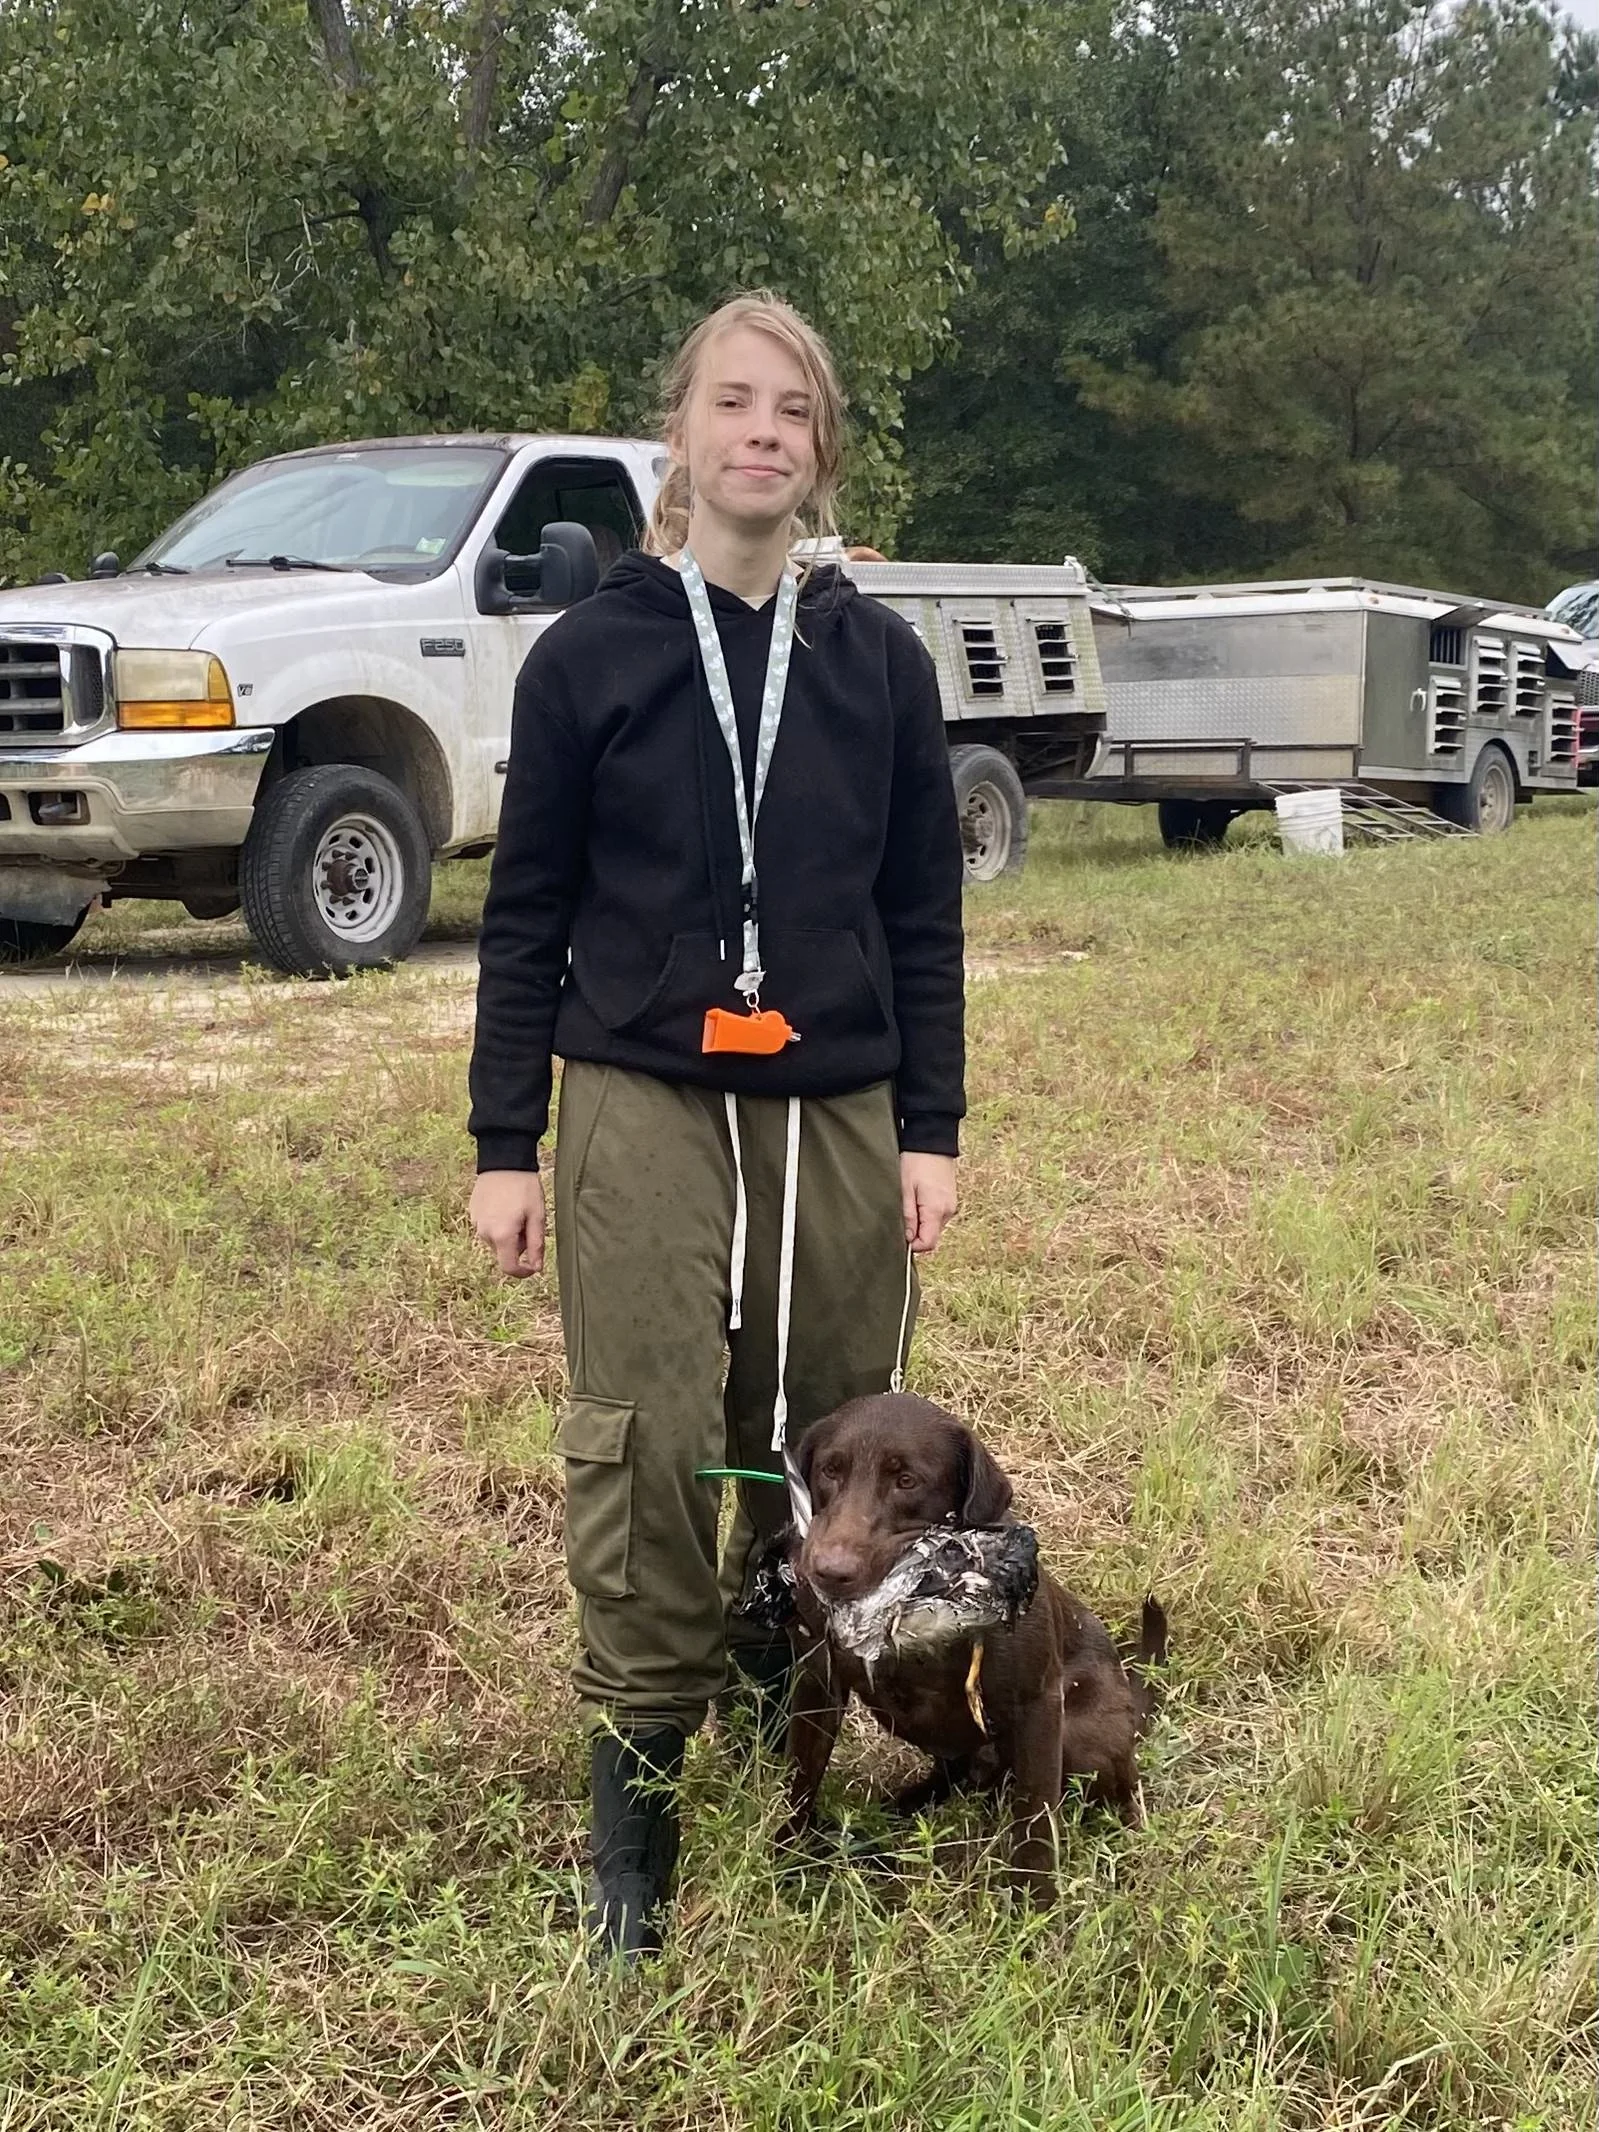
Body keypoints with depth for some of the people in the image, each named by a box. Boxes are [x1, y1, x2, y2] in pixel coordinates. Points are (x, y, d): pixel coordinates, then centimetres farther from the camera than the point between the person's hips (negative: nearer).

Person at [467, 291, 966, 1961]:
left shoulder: (880, 661, 6)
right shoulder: (591, 654, 1)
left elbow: (923, 913, 9)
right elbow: (526, 913, 3)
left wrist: (930, 1128, 4)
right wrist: (503, 1144, 0)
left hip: (837, 1110, 2)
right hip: (643, 1103, -2)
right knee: (649, 1448, -5)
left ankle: (798, 1723, 29)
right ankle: (636, 1800, 7)